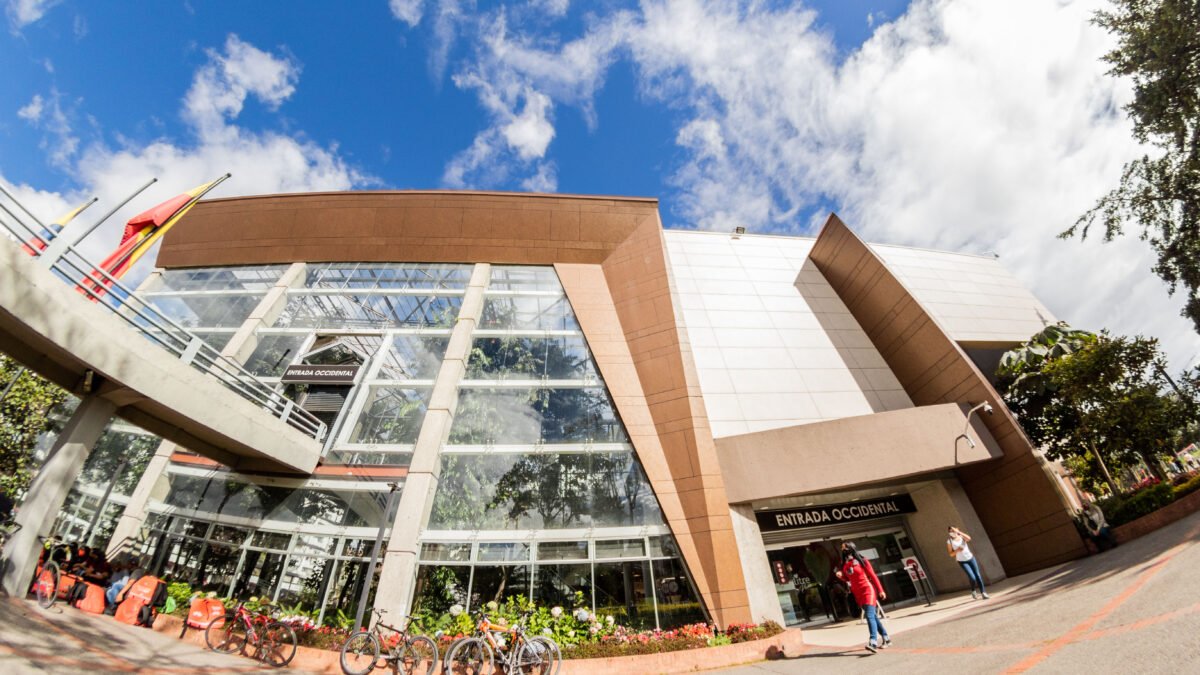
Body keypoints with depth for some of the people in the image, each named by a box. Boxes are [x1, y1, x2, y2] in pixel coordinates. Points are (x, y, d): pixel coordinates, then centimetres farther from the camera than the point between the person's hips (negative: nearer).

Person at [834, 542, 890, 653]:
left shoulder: (861, 561, -6)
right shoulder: (844, 564, 7)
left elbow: (873, 576, -3)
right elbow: (847, 579, 14)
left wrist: (880, 590, -6)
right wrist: (841, 576, -7)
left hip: (868, 590, -6)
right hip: (858, 594, 6)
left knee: (870, 616, -18)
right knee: (873, 616, 13)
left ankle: (873, 642, -26)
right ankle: (886, 639, 26)